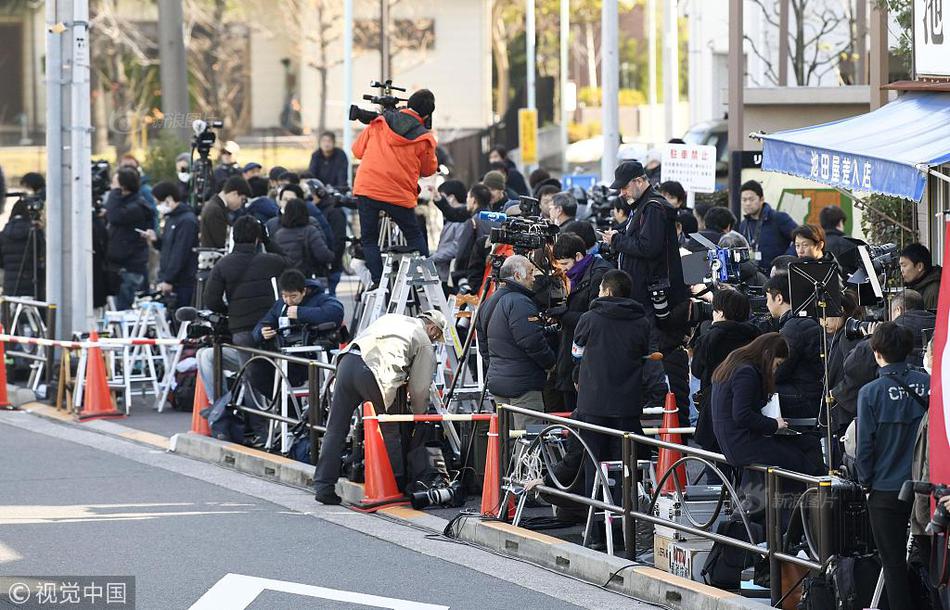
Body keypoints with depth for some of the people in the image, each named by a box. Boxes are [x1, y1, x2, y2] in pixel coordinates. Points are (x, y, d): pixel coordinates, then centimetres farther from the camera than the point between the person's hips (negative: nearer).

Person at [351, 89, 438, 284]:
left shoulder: (379, 123, 5)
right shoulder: (424, 139, -1)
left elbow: (358, 150, 13)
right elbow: (429, 169, 12)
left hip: (366, 189, 1)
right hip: (400, 194, -1)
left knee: (369, 239, 10)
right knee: (414, 236, 18)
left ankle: (378, 283, 0)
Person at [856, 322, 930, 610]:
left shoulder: (871, 392, -13)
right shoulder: (926, 382, -5)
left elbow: (865, 445, -10)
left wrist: (867, 481, 5)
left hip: (887, 490, -3)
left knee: (894, 564, 7)